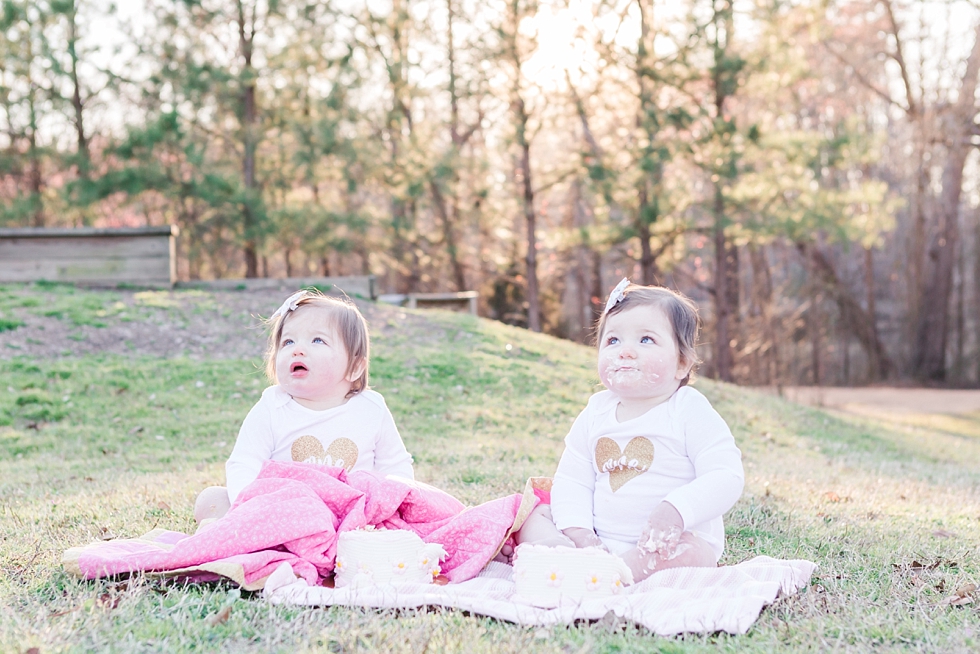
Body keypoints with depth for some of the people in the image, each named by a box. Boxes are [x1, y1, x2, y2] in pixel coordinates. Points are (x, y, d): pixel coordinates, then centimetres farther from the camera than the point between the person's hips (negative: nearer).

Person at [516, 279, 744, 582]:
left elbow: (726, 476, -16)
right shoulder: (595, 412, 8)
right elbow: (572, 478, 8)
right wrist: (577, 530, -12)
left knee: (686, 550, -36)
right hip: (599, 541, 5)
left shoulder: (690, 411, -7)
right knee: (533, 515, -6)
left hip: (673, 538, -5)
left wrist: (676, 509, -33)